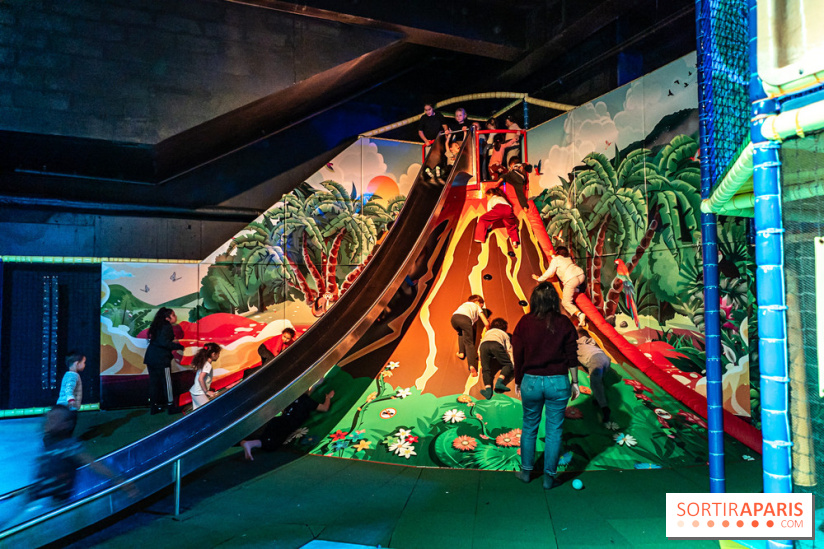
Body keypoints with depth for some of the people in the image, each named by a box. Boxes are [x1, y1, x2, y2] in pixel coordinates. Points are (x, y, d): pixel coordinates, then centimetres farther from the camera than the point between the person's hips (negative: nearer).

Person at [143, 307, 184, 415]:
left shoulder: (157, 326, 15)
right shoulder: (166, 327, -12)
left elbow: (157, 341, 17)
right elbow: (164, 342, -23)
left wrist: (172, 343, 15)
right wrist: (178, 346, -13)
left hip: (150, 358, 9)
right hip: (161, 359, -9)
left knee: (154, 382, 13)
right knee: (166, 382, 0)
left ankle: (154, 407, 19)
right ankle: (170, 406, 6)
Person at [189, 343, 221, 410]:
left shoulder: (203, 363, 11)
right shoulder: (208, 365, -17)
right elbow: (200, 379, -26)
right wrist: (207, 391, -19)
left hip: (194, 392, 9)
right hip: (199, 394, -9)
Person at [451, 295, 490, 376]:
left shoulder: (464, 304, 42)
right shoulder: (477, 307, 30)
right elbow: (486, 323, 23)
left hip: (454, 318, 4)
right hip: (465, 318, -4)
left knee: (461, 333, 36)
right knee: (469, 343, 3)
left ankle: (461, 352, 24)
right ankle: (472, 366, -11)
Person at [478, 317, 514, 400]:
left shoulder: (487, 332, 44)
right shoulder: (504, 334, 38)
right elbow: (509, 349, 28)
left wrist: (482, 363, 44)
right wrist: (512, 364, 29)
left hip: (484, 345, 2)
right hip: (496, 344, -2)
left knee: (486, 369, 5)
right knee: (507, 364, 8)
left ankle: (488, 388, -17)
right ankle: (499, 381, -16)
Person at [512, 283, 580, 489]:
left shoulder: (524, 323, -6)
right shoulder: (564, 323, -5)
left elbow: (518, 355, -1)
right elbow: (572, 356, -2)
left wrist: (518, 381, 10)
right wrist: (574, 382, 9)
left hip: (531, 381, 1)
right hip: (558, 382, 0)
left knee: (529, 427, 17)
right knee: (554, 430, 10)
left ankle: (526, 471, 30)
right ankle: (549, 476, 19)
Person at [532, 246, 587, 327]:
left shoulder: (555, 260, 9)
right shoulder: (568, 258, 27)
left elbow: (549, 273, 6)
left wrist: (539, 279, 19)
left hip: (571, 280, -7)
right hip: (580, 275, 7)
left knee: (566, 302, -3)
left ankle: (579, 314, -24)